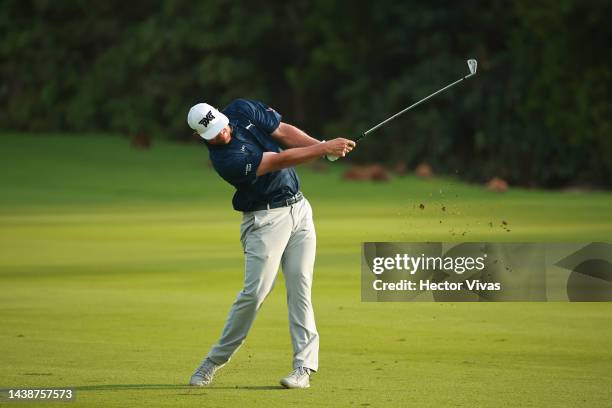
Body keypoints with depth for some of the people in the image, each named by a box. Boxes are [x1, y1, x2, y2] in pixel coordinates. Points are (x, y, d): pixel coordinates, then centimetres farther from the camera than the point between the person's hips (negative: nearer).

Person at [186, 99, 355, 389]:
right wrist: (325, 149, -23)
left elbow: (284, 132, 0)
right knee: (255, 292, -12)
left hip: (298, 208, 6)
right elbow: (280, 160, -23)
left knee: (300, 289, -2)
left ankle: (304, 367, -4)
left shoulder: (243, 110, -1)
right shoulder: (225, 158, -22)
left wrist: (323, 145, -15)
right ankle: (215, 361, 4)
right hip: (264, 219, -6)